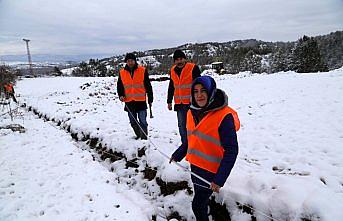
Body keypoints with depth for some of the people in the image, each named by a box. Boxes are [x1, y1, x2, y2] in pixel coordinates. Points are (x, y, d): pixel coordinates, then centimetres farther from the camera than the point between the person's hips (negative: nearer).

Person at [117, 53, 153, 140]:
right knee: (133, 122, 13)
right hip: (129, 102, 4)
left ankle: (144, 137, 5)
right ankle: (138, 135, 30)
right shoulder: (122, 72, 6)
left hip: (141, 101, -3)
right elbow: (119, 86, 15)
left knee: (142, 121, -5)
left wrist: (150, 99, 2)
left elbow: (148, 86, 2)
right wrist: (121, 95, -3)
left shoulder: (143, 70, -1)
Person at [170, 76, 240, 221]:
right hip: (195, 166, 7)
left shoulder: (224, 116, -22)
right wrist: (177, 155, 11)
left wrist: (219, 179, -23)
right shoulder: (192, 112, 1)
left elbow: (231, 150, -20)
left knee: (197, 205, 1)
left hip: (212, 170, -6)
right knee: (201, 201, 22)